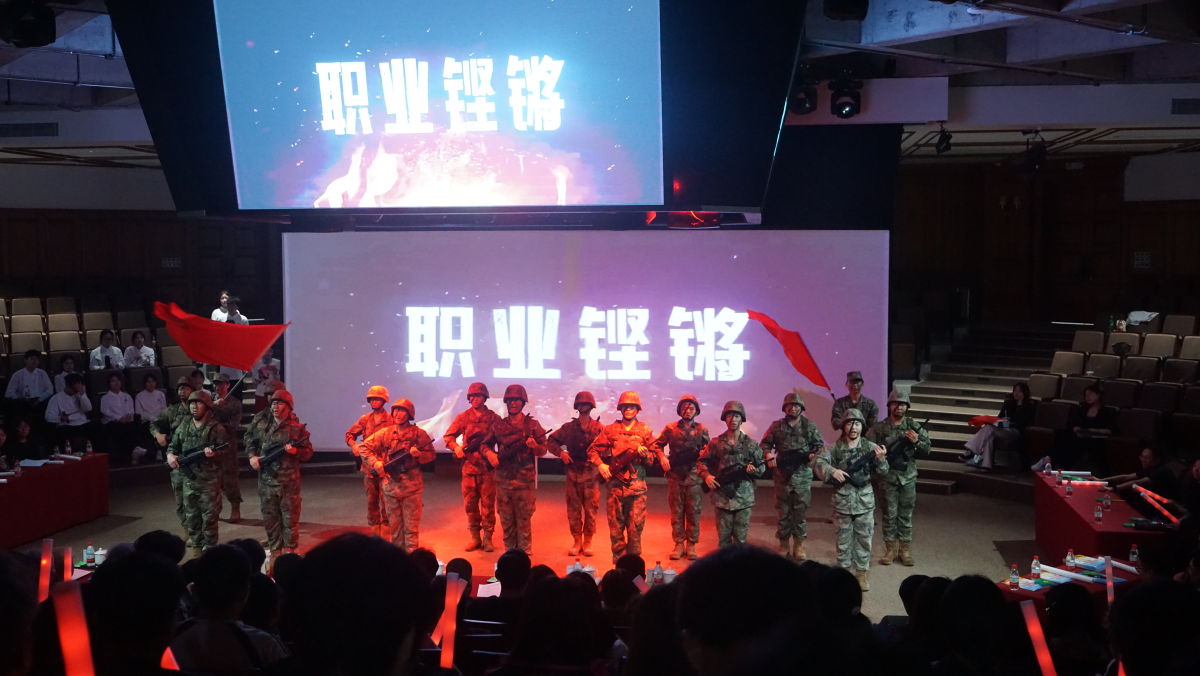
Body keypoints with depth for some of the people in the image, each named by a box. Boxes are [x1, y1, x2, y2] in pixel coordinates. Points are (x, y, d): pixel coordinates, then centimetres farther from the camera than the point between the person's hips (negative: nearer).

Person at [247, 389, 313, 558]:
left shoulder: (298, 428, -3)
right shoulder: (262, 427, 7)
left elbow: (308, 452, 0)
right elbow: (249, 441, 25)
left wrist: (295, 451, -19)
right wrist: (252, 456, 8)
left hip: (288, 481, -4)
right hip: (266, 480, 4)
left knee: (290, 517, 1)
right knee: (270, 518, 10)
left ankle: (289, 552, 10)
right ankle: (274, 550, 21)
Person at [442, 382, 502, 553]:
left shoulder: (494, 418, 3)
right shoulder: (463, 417, 7)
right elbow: (448, 436, 5)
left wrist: (491, 453, -19)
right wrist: (456, 447, -14)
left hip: (488, 467, -2)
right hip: (469, 466, 2)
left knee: (488, 503, 0)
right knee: (470, 503, 5)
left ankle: (487, 538, 8)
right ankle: (475, 537, 15)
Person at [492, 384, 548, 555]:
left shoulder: (532, 425, 3)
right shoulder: (498, 425, 10)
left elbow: (543, 450, 4)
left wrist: (534, 446, -18)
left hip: (525, 479, -3)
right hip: (503, 478, 3)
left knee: (524, 517, -1)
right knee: (506, 518, 7)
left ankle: (525, 553, 7)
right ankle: (509, 552, 18)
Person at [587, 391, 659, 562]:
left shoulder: (646, 431, 7)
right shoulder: (610, 430, 7)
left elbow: (655, 459, 7)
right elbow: (593, 450, 11)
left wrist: (644, 453, -14)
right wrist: (600, 465, -5)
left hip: (637, 485, -1)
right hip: (615, 483, 1)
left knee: (636, 526, -1)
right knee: (615, 525, 5)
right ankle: (618, 560, 16)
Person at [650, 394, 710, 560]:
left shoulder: (702, 430, 5)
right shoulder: (670, 428, 5)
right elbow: (656, 445, 11)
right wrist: (662, 457, -6)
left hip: (694, 477, 0)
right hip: (675, 477, 0)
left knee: (694, 512, 3)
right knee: (676, 512, 4)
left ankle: (691, 545, 13)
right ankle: (679, 544, 12)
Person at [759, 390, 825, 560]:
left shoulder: (810, 426, 3)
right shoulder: (777, 426, 4)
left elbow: (820, 445, 7)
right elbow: (765, 443, 11)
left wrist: (814, 455, -13)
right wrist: (768, 454, -8)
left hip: (803, 476, 0)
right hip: (782, 475, 1)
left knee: (801, 511, 3)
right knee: (783, 511, 6)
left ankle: (799, 545, 14)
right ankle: (784, 545, 17)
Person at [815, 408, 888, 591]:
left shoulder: (870, 447, -2)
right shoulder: (835, 448, -2)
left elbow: (881, 472, -7)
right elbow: (820, 463, -10)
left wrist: (881, 459, -28)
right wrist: (833, 471, -28)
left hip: (865, 502, 0)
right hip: (842, 501, 0)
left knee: (864, 538, 6)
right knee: (844, 538, 10)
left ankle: (862, 573, 17)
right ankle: (844, 571, 22)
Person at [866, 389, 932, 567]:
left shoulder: (914, 426, 3)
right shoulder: (879, 428, -1)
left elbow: (928, 450, 5)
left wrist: (917, 442, -14)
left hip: (908, 477, 1)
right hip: (888, 477, -1)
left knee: (906, 514, 8)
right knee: (890, 514, 4)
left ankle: (905, 550, 17)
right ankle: (890, 549, 15)